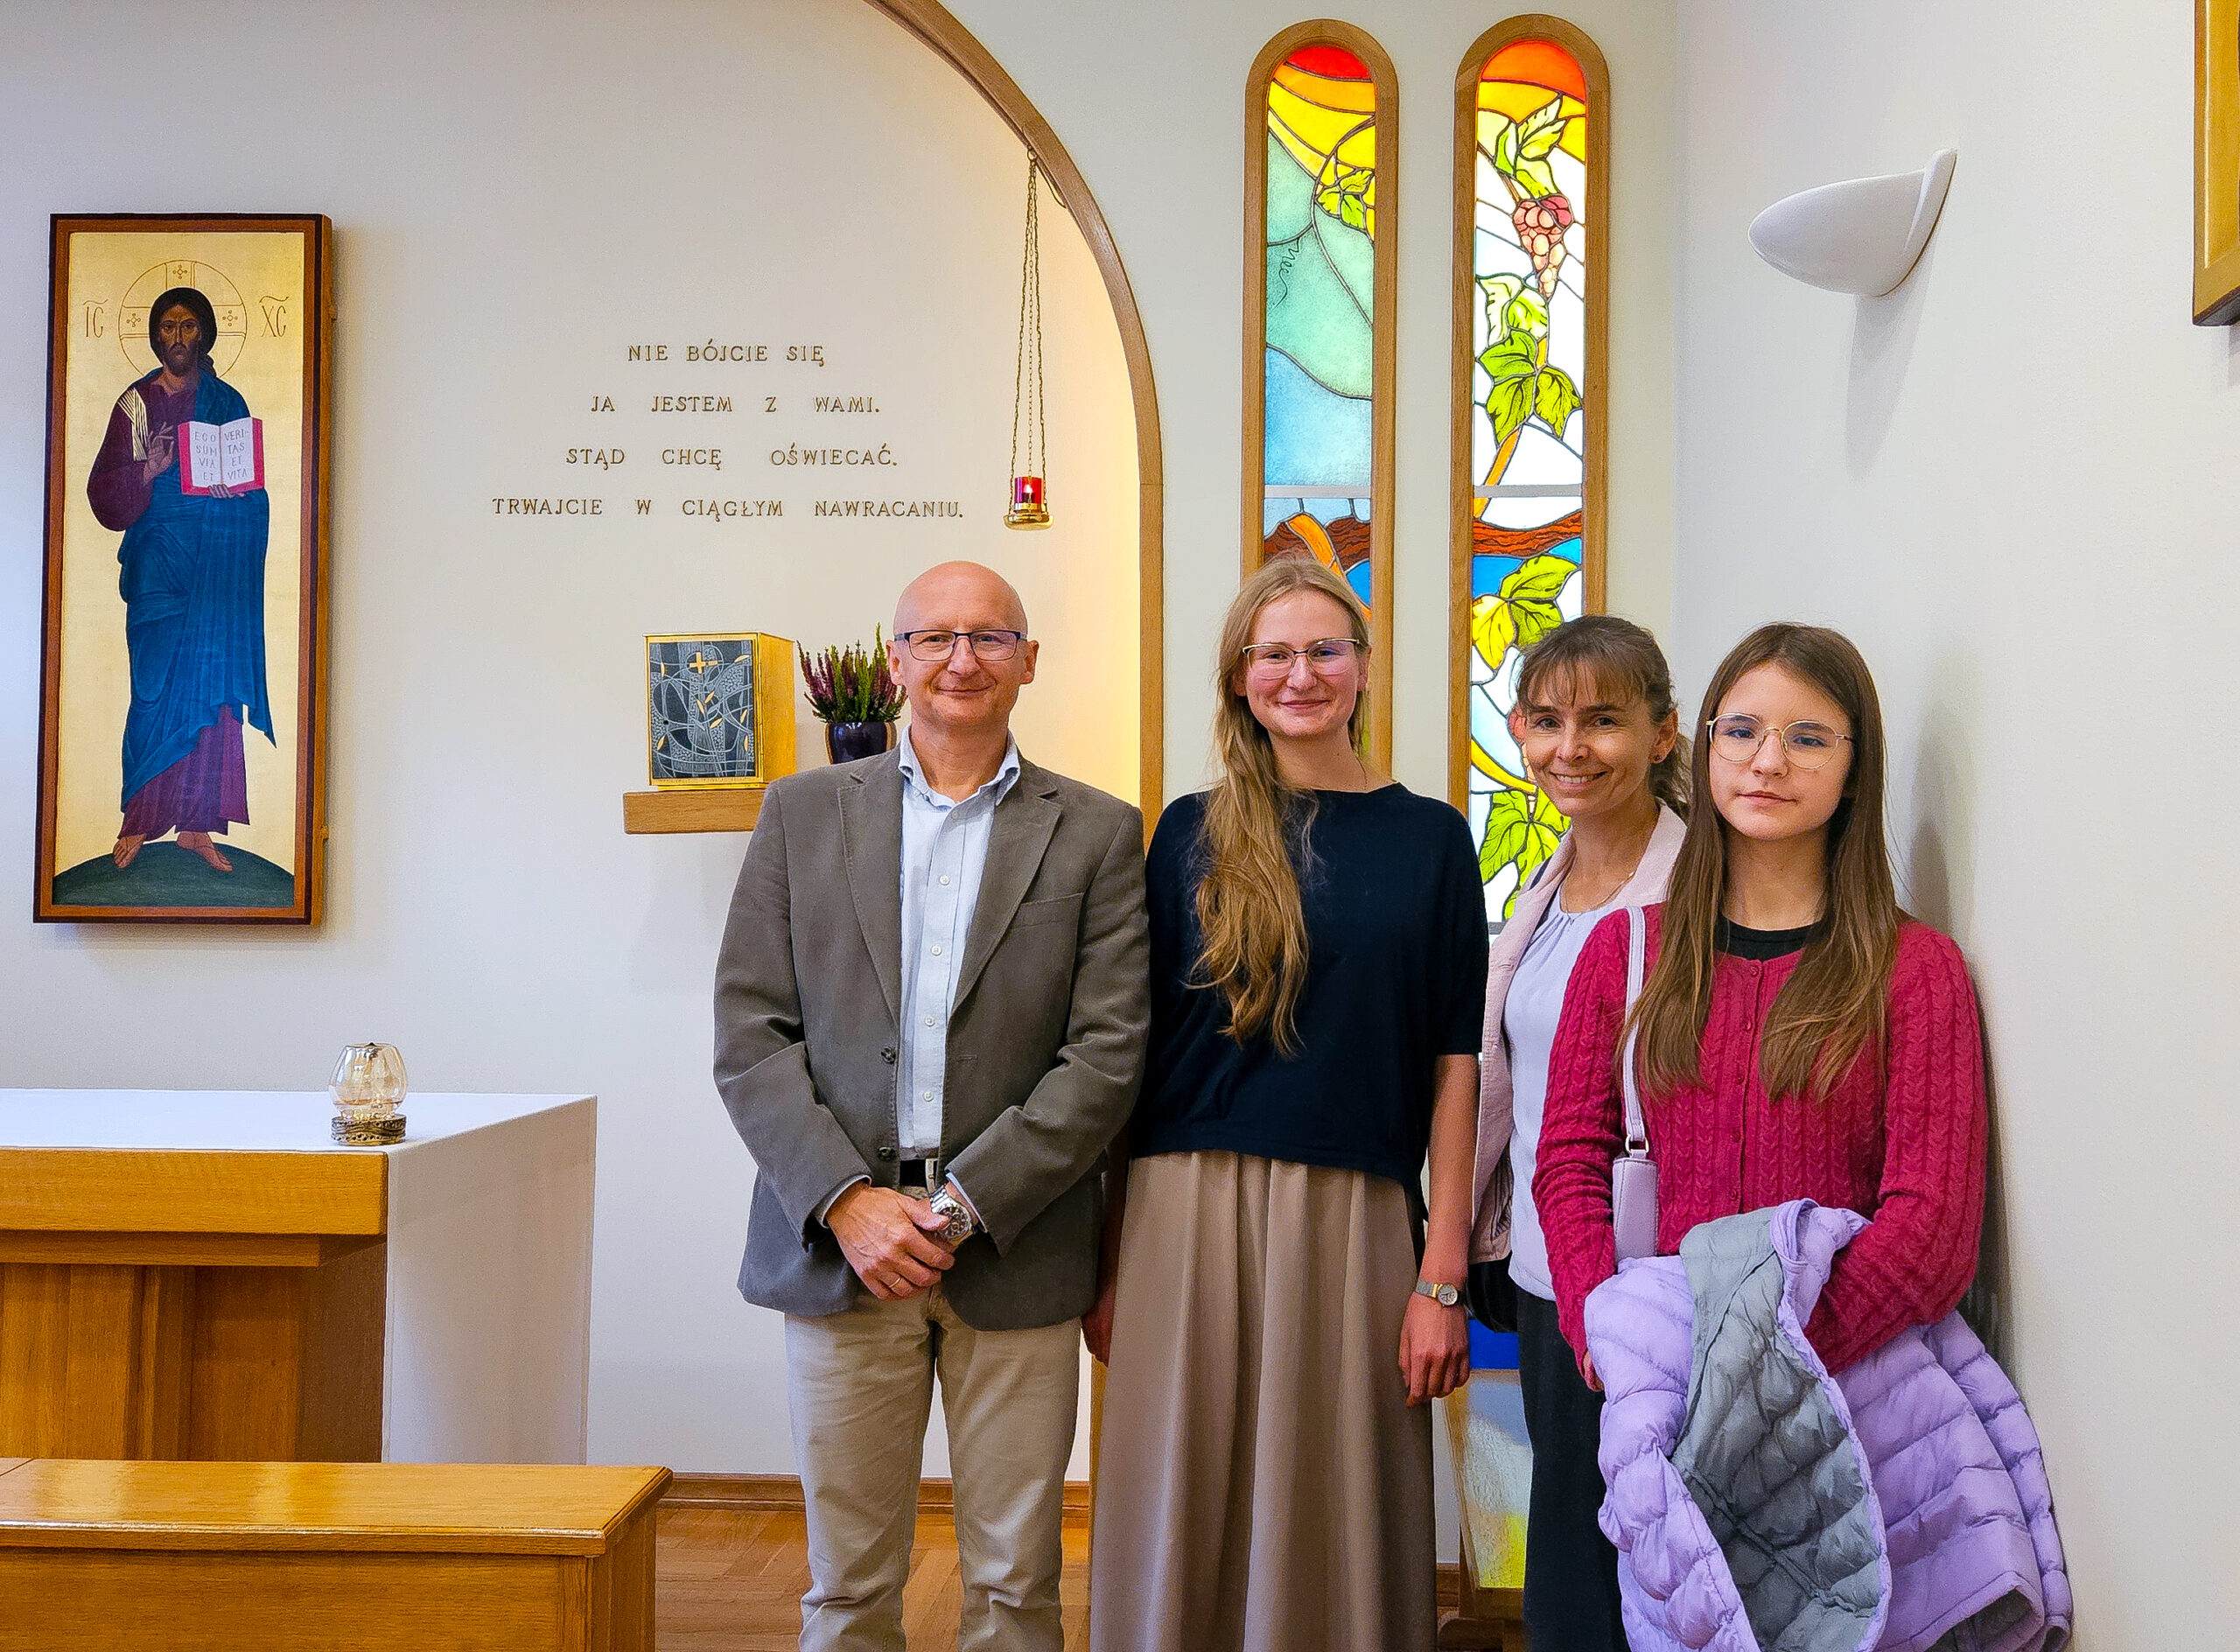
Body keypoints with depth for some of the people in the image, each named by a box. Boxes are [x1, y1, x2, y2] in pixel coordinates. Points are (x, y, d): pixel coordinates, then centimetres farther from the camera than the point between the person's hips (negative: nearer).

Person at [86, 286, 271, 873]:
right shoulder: (136, 401, 8)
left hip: (220, 558, 2)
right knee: (160, 683, -7)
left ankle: (196, 823, 3)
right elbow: (105, 491, 2)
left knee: (212, 680, -2)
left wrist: (234, 486, -11)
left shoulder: (228, 401, 13)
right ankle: (139, 819, 2)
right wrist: (147, 473, -17)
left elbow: (255, 486, 11)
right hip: (159, 554, -1)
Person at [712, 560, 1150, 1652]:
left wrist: (966, 1206, -11)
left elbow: (1108, 1052, -4)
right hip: (837, 1244, 1)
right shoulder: (803, 813, 7)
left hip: (1015, 1256, -1)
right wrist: (846, 1202, -10)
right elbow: (750, 1035, 1)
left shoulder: (1098, 834, 4)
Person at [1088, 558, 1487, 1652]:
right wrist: (1105, 1260, 3)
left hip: (1353, 1221, 0)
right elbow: (1131, 1050, 6)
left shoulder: (1428, 836, 5)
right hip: (1188, 1215, 1)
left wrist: (1443, 1277, -3)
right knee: (1183, 1523, 10)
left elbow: (1451, 1067, 2)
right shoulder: (1192, 833, 6)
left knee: (1330, 1524, 9)